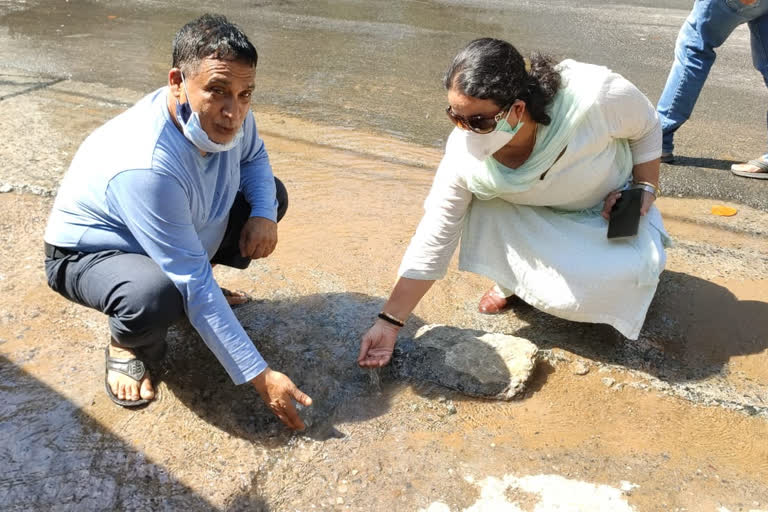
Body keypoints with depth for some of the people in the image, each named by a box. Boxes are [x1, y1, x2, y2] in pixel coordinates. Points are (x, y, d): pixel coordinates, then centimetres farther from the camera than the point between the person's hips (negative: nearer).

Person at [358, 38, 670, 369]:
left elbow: (647, 127, -13)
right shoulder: (463, 156, -30)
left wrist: (645, 190, -19)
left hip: (609, 206, -1)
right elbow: (431, 243, -23)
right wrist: (389, 322, -24)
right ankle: (511, 280, 0)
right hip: (539, 216, 2)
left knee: (633, 273, -30)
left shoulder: (594, 96, -38)